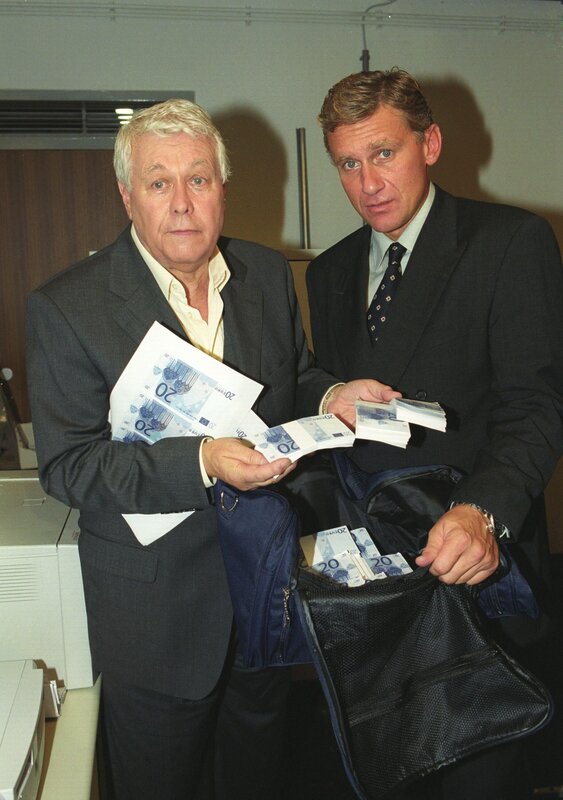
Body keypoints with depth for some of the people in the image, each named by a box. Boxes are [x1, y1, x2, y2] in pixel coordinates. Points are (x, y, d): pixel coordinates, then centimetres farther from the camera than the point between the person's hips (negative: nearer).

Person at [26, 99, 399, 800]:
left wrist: (332, 397, -13)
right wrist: (199, 463, -31)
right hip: (156, 615, -3)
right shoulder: (65, 308, -15)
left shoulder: (269, 275, -1)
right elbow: (66, 467, -17)